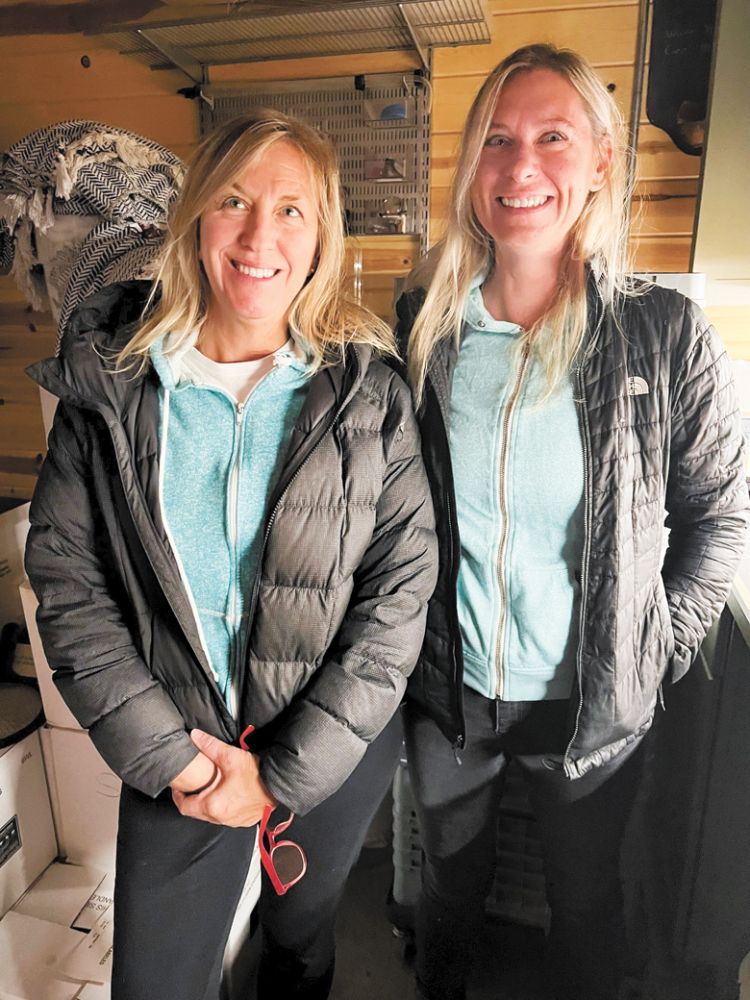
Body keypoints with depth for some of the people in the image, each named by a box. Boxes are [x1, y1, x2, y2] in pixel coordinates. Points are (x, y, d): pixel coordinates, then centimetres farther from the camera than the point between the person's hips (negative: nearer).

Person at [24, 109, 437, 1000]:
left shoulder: (368, 394, -10)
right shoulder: (109, 383, -7)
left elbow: (402, 592, -12)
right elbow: (65, 578, -7)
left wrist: (286, 773, -13)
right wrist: (169, 754, -12)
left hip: (335, 755, 0)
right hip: (174, 760, 1)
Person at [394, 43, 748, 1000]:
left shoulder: (665, 335, -13)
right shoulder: (423, 323, -7)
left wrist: (658, 653, -4)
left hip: (592, 704, -2)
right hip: (445, 690, 3)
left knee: (586, 899, 24)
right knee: (450, 878, 28)